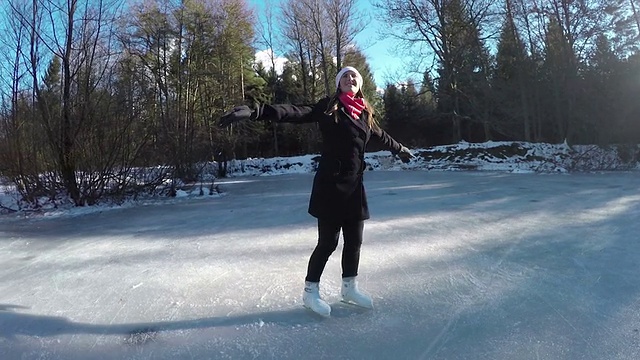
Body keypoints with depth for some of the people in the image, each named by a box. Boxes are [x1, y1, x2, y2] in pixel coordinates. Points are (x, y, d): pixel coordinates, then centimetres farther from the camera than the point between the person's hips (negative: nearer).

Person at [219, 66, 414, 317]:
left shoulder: (365, 114, 11)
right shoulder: (328, 107, -5)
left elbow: (381, 136, 30)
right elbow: (295, 113, -18)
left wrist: (400, 150, 47)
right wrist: (255, 112, -32)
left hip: (354, 186, 6)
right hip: (329, 185, -5)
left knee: (354, 240, 12)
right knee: (328, 241, -1)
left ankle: (349, 288, 33)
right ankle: (310, 291, 20)